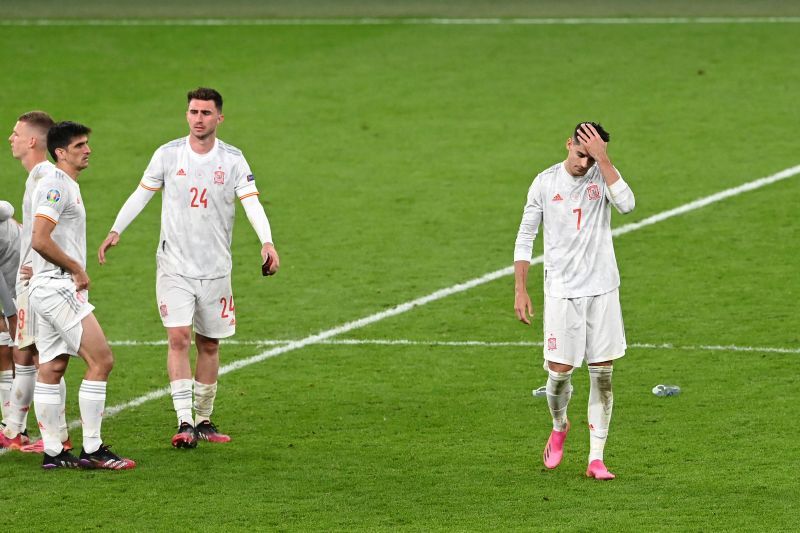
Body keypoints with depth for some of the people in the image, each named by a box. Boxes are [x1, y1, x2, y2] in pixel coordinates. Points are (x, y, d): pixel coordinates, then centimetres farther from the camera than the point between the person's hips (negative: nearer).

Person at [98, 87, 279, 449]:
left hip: (215, 268, 1)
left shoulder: (232, 160, -2)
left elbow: (252, 202, -12)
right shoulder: (168, 154, -2)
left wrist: (267, 243, -27)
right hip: (174, 266, -1)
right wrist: (115, 231, 0)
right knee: (178, 338, -14)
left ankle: (203, 421, 23)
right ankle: (184, 423, -17)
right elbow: (141, 194, 8)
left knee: (209, 344, 9)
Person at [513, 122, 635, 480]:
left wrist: (603, 158, -23)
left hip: (602, 290, 1)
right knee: (559, 372, -4)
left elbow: (627, 205, -22)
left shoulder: (602, 176, -1)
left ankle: (596, 459, 6)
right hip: (561, 292, -1)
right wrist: (520, 290, 0)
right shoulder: (545, 183, 0)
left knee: (603, 375, 0)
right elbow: (525, 237, 5)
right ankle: (559, 427, 28)